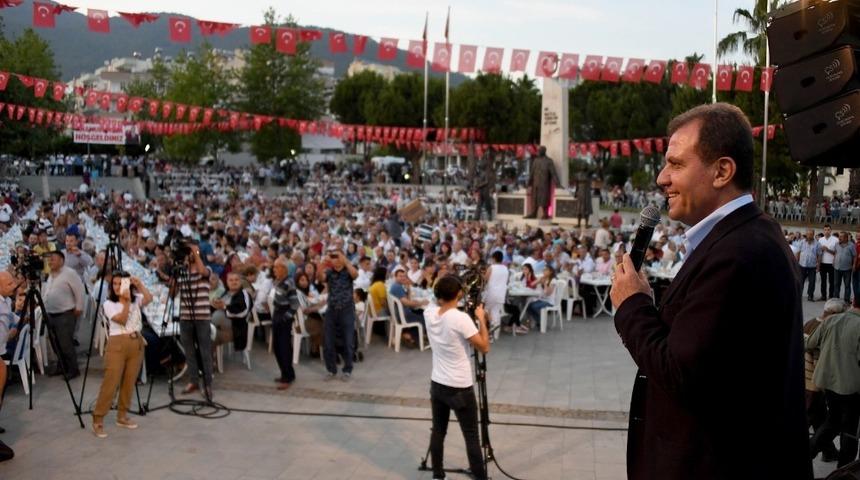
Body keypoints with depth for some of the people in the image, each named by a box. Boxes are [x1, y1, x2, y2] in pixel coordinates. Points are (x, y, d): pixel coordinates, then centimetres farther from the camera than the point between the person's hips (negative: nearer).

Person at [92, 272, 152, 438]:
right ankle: (98, 420, -3)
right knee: (110, 382, -8)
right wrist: (126, 302, -16)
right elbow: (122, 320, -15)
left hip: (136, 342, 4)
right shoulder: (109, 304, -1)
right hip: (117, 344, -4)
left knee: (129, 382, 7)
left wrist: (139, 285, -17)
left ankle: (122, 415, 19)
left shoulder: (135, 300, 8)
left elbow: (149, 299, -13)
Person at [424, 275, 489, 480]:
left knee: (438, 431, 14)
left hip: (437, 384, 6)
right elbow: (484, 347, -14)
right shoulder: (461, 318, -21)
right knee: (471, 437, 3)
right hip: (460, 388, -6)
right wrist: (481, 319, -6)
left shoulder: (429, 314, -2)